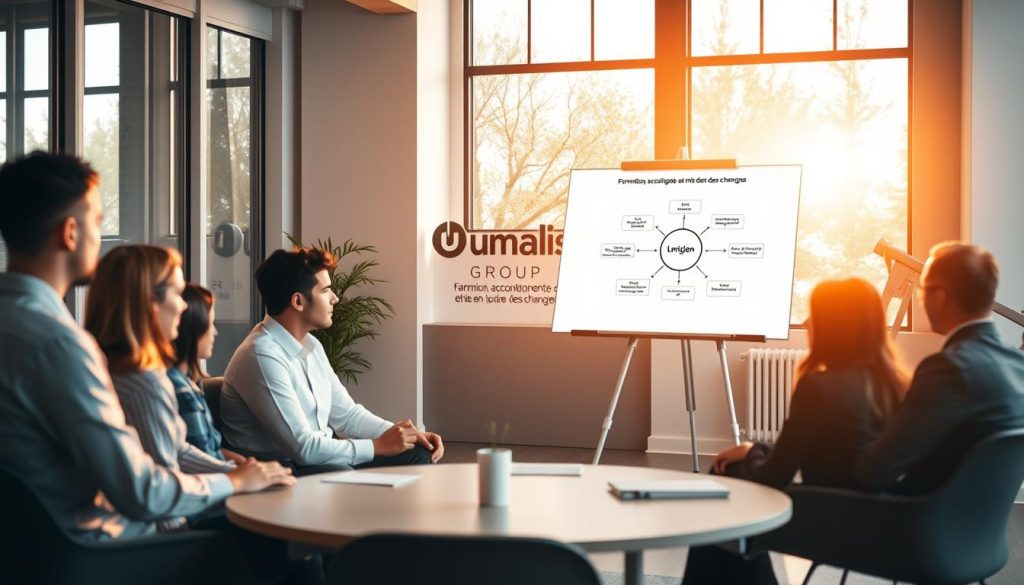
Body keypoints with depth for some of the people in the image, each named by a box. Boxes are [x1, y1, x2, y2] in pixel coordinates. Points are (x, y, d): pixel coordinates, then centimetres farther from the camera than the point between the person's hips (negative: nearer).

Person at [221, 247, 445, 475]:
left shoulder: (311, 346, 8)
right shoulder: (262, 355, -22)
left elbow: (346, 414, 15)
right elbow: (303, 447, -24)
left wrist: (407, 436, 0)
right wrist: (378, 446, -16)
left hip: (321, 458, 9)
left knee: (418, 454, -1)